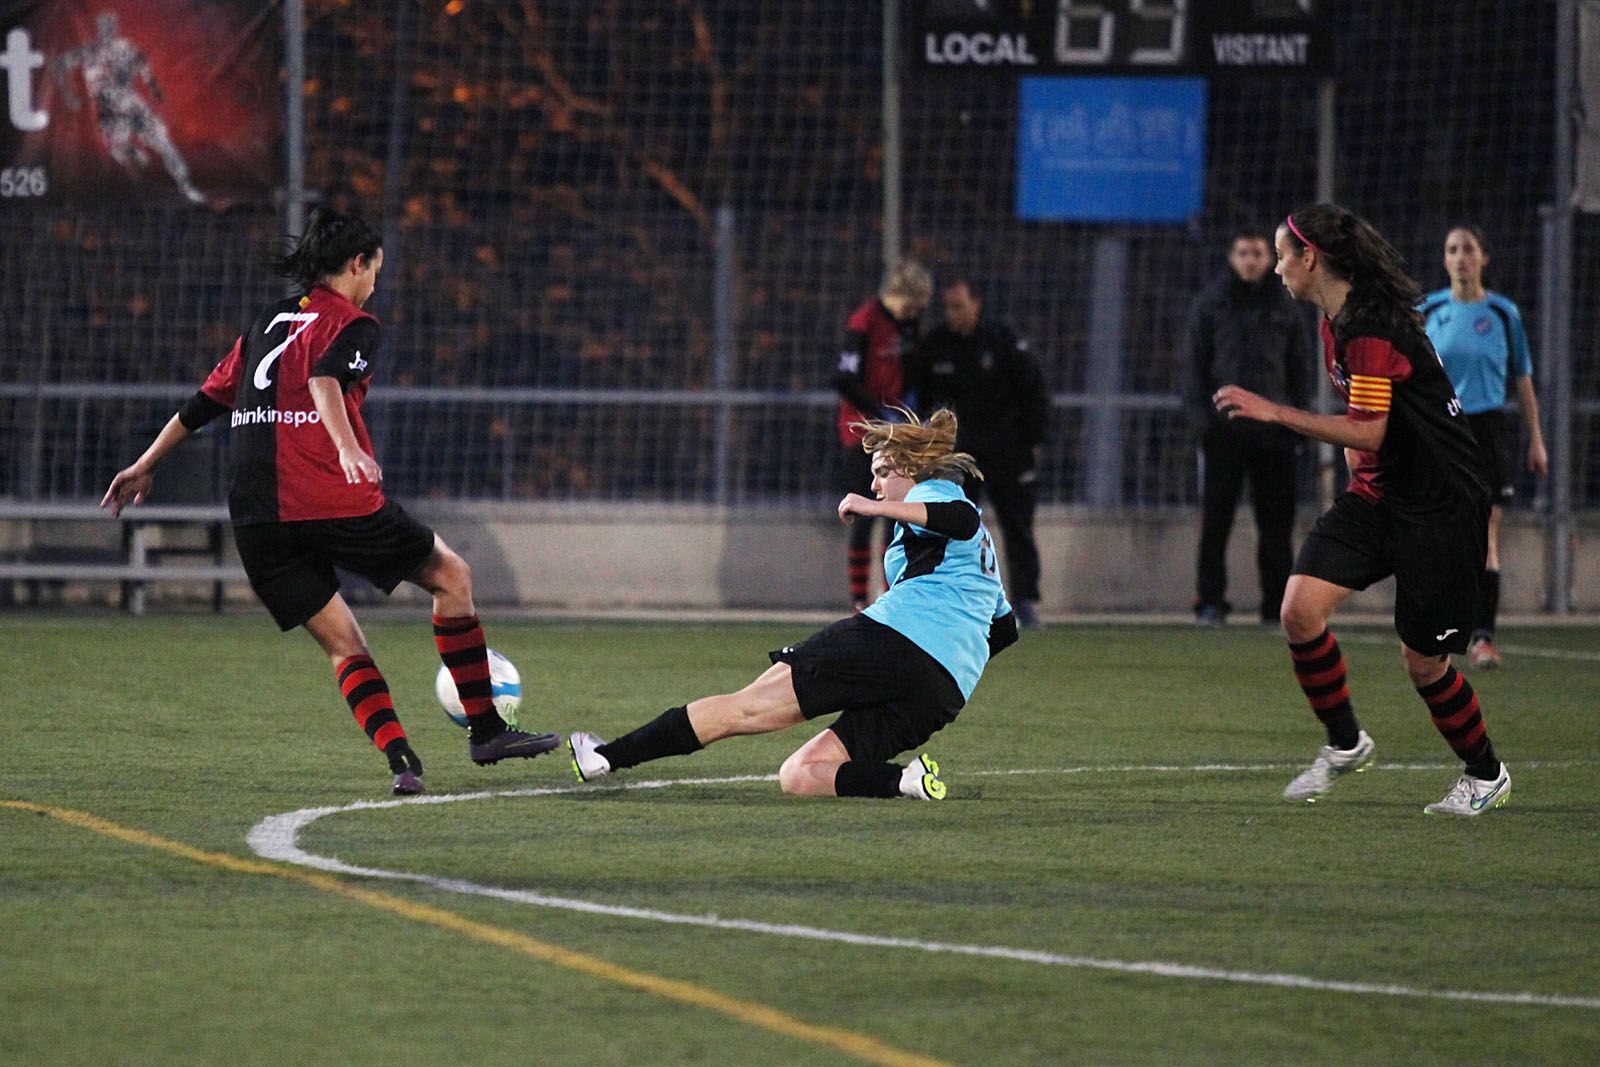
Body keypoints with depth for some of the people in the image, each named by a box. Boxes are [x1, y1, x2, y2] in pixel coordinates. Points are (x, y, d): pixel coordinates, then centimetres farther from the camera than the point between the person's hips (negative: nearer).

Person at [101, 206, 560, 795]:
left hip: (255, 515, 6)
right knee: (452, 576, 12)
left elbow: (206, 400, 24)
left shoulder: (267, 322, 22)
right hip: (333, 502, -6)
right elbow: (324, 380, -18)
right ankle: (486, 730, 11)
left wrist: (146, 465, 31)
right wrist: (348, 448, -33)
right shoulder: (351, 324, 3)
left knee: (343, 644, 10)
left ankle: (401, 760, -9)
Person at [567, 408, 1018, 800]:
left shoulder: (935, 492, 8)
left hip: (898, 635, -8)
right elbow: (1005, 628, 37)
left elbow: (964, 519, -18)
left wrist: (876, 507, -18)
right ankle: (906, 781, -20)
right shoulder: (979, 546, 35)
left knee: (745, 706, -5)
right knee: (798, 776, 1)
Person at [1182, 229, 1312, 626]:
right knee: (1216, 519, -2)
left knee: (1276, 520, 2)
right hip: (1223, 426, -2)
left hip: (1272, 427, 2)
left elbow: (1300, 366, 13)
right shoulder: (1210, 302, 6)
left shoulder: (1286, 307, 10)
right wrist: (1199, 412, -6)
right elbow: (1194, 360, 4)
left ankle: (1278, 604, 7)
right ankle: (1210, 601, 1)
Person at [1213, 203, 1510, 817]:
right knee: (1300, 609, -11)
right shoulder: (1336, 320, 9)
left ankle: (1485, 774, 23)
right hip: (1375, 495, 8)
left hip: (1438, 507, -8)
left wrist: (1274, 413, -25)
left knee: (1422, 658, 0)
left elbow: (1368, 431, -25)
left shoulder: (1371, 328, -21)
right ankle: (1344, 744, 7)